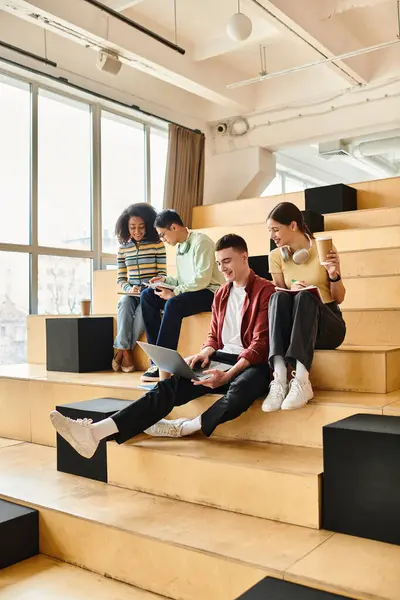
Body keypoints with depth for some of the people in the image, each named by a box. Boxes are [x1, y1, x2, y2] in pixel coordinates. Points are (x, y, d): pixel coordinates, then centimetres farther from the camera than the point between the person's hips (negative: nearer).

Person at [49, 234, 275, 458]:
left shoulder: (265, 291, -4)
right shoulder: (222, 293, 19)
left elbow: (261, 343, -12)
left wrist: (227, 375, -24)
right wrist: (205, 352, -2)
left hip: (252, 363, -5)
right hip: (222, 358, 6)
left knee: (239, 389, -42)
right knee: (170, 385, -19)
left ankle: (184, 427, -20)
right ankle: (96, 431, -32)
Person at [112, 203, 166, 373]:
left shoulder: (157, 244, 0)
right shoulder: (123, 248, 9)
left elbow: (162, 274, -2)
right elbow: (121, 278, 10)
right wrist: (129, 289, -11)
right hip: (131, 294, 2)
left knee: (143, 308, -35)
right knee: (124, 302, -33)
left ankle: (121, 350, -22)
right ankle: (125, 350, -28)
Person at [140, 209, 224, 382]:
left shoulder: (200, 241, -12)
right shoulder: (180, 246, 15)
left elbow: (202, 279, -22)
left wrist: (174, 292, -22)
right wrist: (165, 280, 1)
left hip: (209, 292, -9)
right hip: (190, 292, 9)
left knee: (173, 304, -35)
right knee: (147, 296, -7)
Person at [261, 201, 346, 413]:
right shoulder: (276, 256, 4)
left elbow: (339, 299, 0)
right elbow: (278, 292, 6)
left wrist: (334, 275, -19)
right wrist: (291, 290, -16)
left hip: (328, 326, -2)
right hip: (292, 327, 2)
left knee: (305, 297, -34)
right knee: (279, 297, -30)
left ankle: (301, 380, -48)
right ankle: (279, 378, -46)